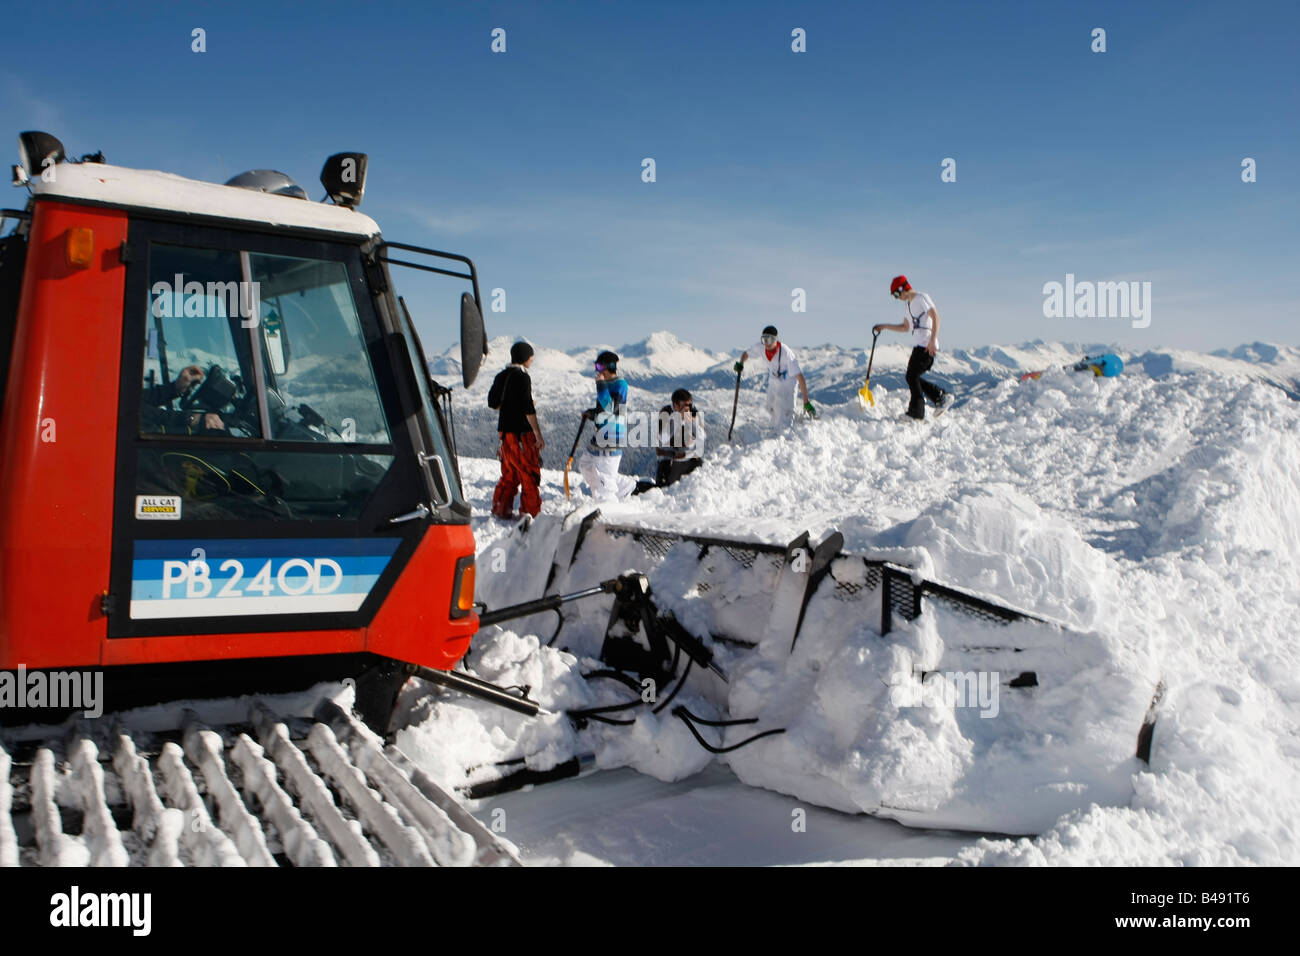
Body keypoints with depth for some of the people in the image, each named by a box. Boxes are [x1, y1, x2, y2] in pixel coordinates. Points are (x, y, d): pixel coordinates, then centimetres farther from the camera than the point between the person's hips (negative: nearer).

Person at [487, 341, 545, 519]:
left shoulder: (501, 376, 11)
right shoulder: (522, 377, -15)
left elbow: (492, 402, 18)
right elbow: (528, 408, -19)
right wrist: (538, 434, -17)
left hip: (504, 430, 8)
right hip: (521, 432, -8)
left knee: (510, 474, 17)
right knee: (530, 473, -1)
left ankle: (501, 509, 20)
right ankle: (531, 513, 2)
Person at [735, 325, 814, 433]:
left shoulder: (786, 353, -35)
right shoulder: (761, 347, -20)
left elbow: (799, 376, -37)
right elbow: (746, 353, 3)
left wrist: (806, 402, -41)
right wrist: (741, 363, -21)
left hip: (787, 382, -6)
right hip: (773, 381, 6)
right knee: (770, 409, 18)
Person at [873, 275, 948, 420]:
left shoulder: (922, 298, -7)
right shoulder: (907, 303, 21)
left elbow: (935, 317, -16)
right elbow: (905, 327, 31)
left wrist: (932, 340, -26)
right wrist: (884, 327, 25)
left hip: (926, 346, -9)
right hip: (918, 345, 9)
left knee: (912, 376, -12)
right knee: (912, 377, 8)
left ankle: (916, 412, -9)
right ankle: (941, 396, 16)